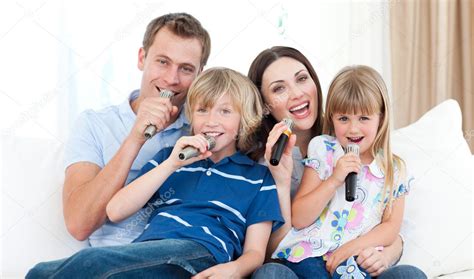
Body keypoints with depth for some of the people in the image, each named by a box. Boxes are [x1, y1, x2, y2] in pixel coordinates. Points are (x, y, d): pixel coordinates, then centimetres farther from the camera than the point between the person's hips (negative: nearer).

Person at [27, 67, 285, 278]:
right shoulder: (169, 157, 29)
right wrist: (171, 165, 6)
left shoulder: (258, 177, 21)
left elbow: (254, 252, 11)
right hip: (144, 254, 3)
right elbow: (116, 211, 15)